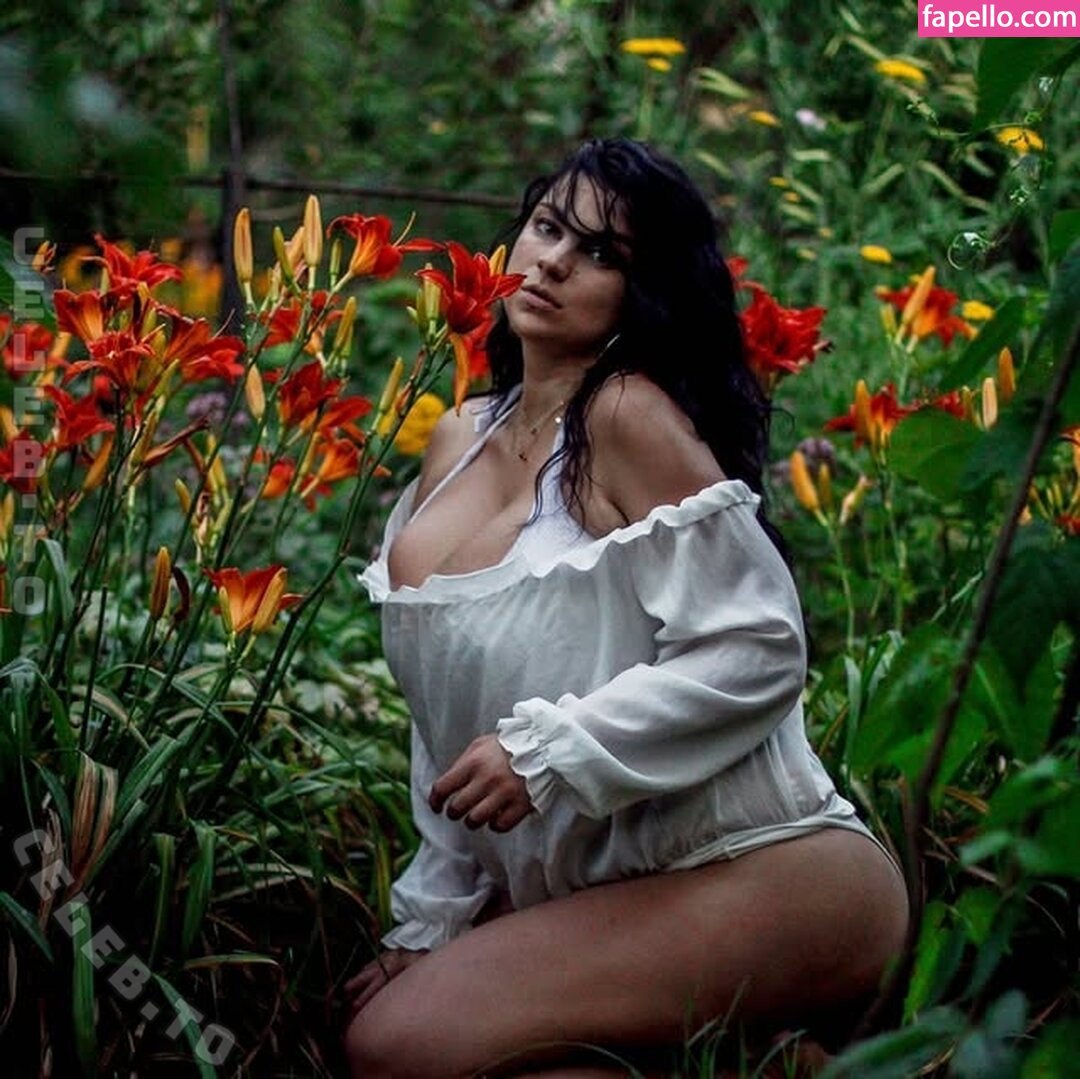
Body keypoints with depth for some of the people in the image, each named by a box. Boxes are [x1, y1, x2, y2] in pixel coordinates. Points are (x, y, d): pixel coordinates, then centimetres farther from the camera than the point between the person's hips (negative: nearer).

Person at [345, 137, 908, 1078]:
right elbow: (452, 719, 14)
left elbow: (757, 649, -18)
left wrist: (551, 751, -21)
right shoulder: (461, 441, 11)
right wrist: (427, 920, 13)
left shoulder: (629, 413, -12)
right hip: (606, 888, 9)